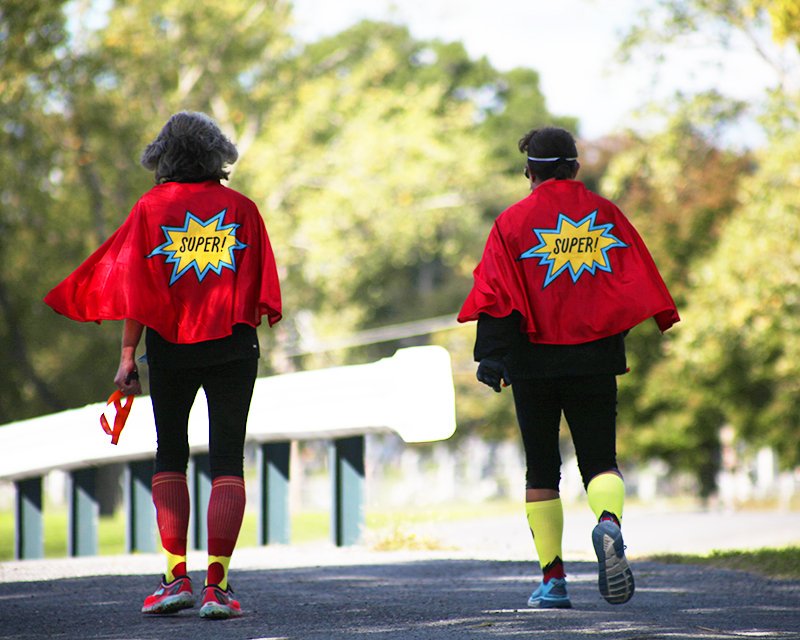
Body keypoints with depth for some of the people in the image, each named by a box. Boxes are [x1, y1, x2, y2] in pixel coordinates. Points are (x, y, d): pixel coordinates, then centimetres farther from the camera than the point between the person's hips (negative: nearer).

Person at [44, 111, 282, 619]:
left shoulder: (151, 207, 0)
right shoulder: (241, 208, 3)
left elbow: (136, 287, -3)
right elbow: (261, 291, 2)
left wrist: (127, 356, -1)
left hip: (170, 347, 0)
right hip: (232, 346, 0)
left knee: (170, 456, 13)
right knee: (227, 462, 0)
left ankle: (177, 576, 4)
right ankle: (218, 584, -8)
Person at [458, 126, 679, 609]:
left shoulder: (513, 221, 0)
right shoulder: (606, 214, 7)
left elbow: (498, 296, -6)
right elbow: (642, 279, 6)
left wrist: (490, 354, -8)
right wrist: (666, 321, 15)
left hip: (535, 360, -1)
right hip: (595, 360, 1)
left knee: (541, 470, 8)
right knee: (600, 459, 6)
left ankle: (553, 581, 6)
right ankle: (609, 524, -28)